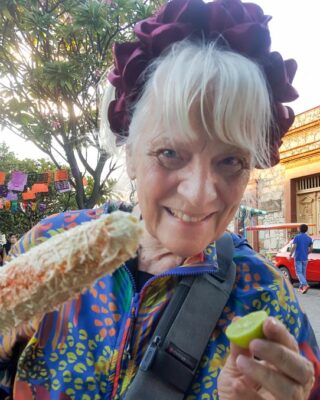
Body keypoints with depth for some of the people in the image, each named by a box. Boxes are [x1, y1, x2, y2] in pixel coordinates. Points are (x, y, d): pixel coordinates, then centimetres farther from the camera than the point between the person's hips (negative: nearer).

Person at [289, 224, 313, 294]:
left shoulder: (297, 237, -8)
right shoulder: (309, 238, 6)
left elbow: (293, 247, -15)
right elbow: (311, 249, 8)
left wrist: (290, 254, -4)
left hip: (298, 258, -5)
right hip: (305, 258, 5)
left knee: (299, 272, -4)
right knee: (303, 273, 13)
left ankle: (305, 285, -22)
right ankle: (301, 287, 18)